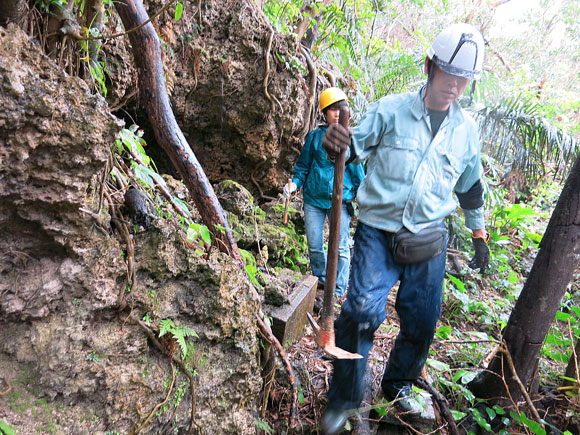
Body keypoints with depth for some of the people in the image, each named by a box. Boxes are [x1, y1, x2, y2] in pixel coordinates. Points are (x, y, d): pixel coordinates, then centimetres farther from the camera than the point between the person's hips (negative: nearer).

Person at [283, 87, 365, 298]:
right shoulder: (315, 135, 4)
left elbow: (357, 169, 8)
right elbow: (303, 165, 10)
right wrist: (295, 183, -6)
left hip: (340, 200, -1)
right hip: (314, 198, 2)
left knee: (341, 248, 2)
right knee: (314, 245, 11)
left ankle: (338, 291, 16)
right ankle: (320, 280, 34)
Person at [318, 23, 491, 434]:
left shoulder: (467, 129, 8)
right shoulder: (391, 109, -3)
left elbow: (471, 187, 19)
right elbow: (355, 145, -2)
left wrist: (480, 236, 23)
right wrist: (336, 143, -27)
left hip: (429, 239, 4)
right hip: (378, 230, -4)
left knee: (422, 321, 9)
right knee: (363, 309, -17)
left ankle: (399, 384, 36)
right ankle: (343, 399, 4)